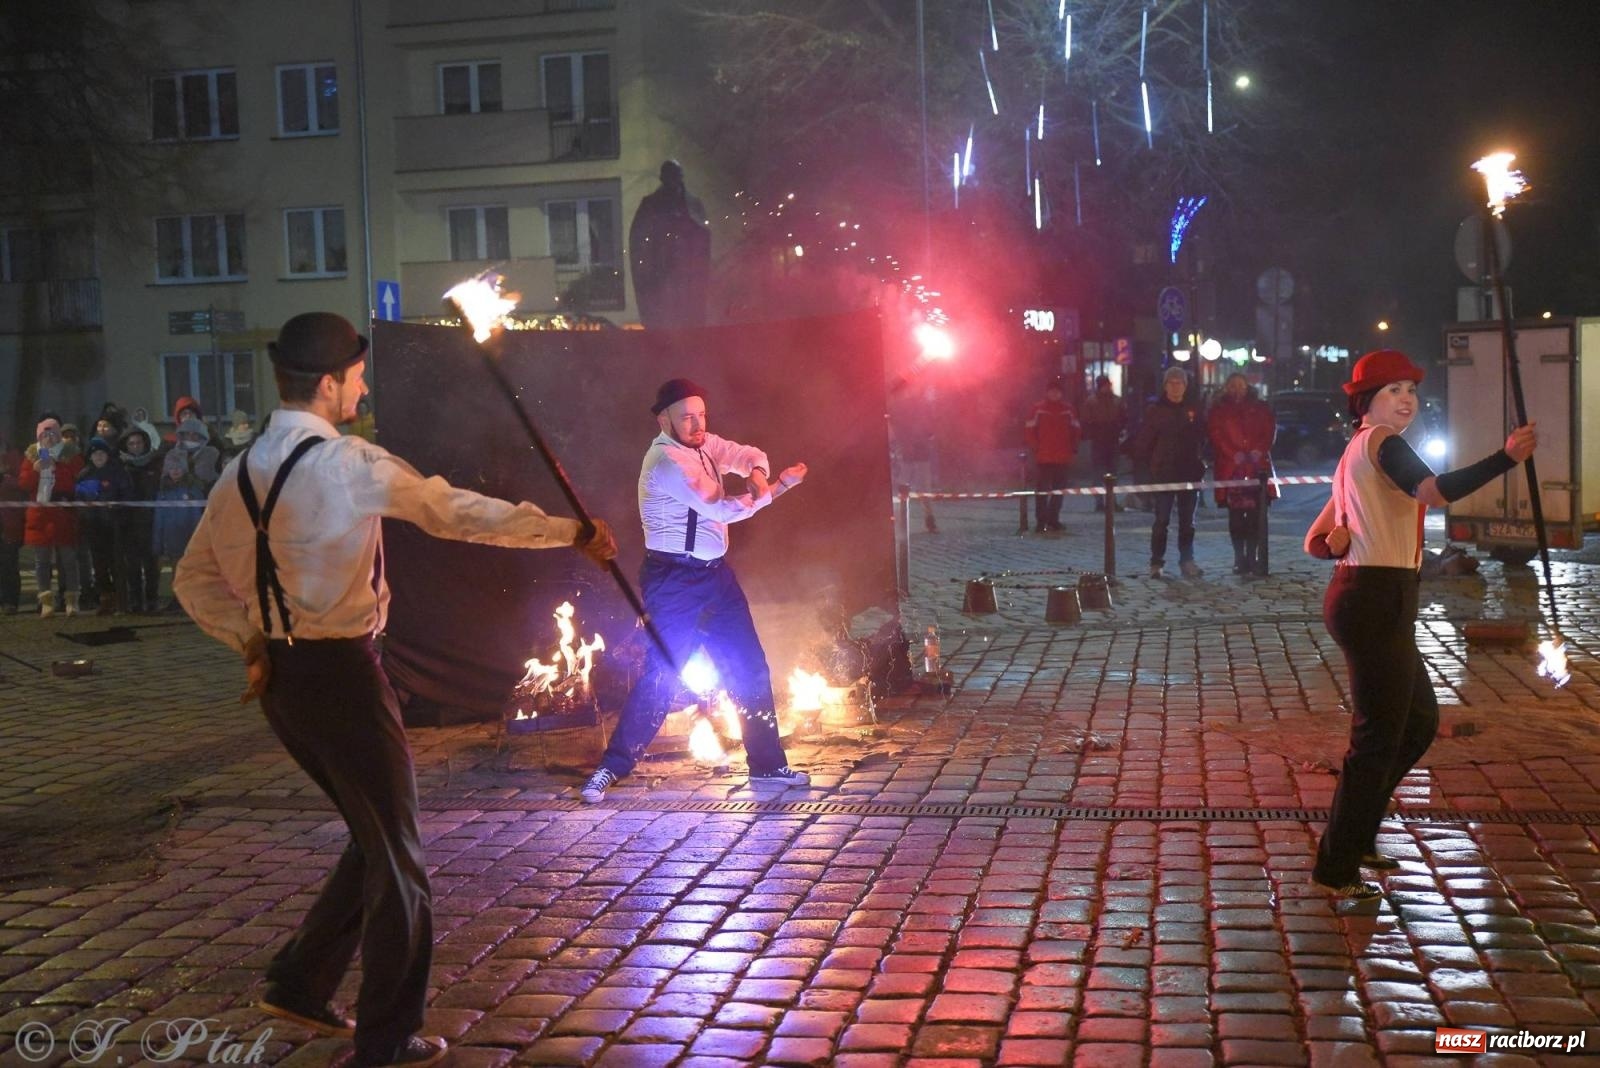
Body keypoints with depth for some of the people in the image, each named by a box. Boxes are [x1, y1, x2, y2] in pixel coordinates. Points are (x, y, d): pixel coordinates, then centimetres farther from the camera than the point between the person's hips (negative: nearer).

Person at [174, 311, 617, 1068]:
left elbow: (194, 580, 12)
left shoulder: (242, 473, 7)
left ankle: (300, 984, 27)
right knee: (395, 852, 6)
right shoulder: (349, 464, -16)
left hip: (281, 676, 8)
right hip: (341, 674, -8)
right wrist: (572, 532, -4)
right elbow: (462, 514, -12)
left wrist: (252, 642, 8)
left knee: (377, 836, 22)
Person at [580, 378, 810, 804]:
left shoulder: (702, 445, 8)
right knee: (661, 677, -10)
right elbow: (722, 509, -20)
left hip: (716, 575, 9)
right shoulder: (666, 461, -18)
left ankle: (767, 764, 20)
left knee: (750, 669, 10)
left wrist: (758, 475, -3)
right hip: (675, 580, -9)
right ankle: (611, 768, 0)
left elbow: (749, 455, 21)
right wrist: (776, 488, -8)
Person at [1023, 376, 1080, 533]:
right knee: (1041, 491, -4)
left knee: (1059, 491, 9)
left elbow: (1075, 431, 12)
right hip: (1043, 459, -3)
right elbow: (1028, 431, -2)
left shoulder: (1068, 410, 6)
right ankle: (1040, 521, -2)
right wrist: (1035, 448, -8)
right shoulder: (1038, 410, -2)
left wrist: (1073, 451, 6)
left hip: (1063, 459, 3)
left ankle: (1053, 520, 19)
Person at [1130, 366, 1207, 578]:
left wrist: (1199, 463, 5)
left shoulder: (1194, 410, 7)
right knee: (1161, 521, -1)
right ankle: (1157, 563, 4)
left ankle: (1187, 561, 15)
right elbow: (1143, 443, -1)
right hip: (1163, 474, -3)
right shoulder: (1155, 411, -1)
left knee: (1187, 522, 9)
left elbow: (1203, 440, 13)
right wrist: (1151, 464, -3)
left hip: (1190, 473, 3)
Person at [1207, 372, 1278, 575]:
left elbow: (1270, 430, 7)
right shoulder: (1219, 411, 11)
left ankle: (1253, 557, 1)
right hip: (1230, 468, -1)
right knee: (1236, 516, -3)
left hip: (1257, 466, 1)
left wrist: (1259, 451, -9)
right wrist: (1234, 455, -11)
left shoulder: (1261, 408, 16)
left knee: (1256, 515, -3)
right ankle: (1240, 559, 0)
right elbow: (1215, 434, 0)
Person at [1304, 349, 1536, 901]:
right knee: (1378, 736, -3)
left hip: (1370, 601, 10)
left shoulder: (1357, 453, 21)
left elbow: (1316, 542, 17)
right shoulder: (1380, 442, -9)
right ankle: (1336, 868, 6)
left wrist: (1345, 544, -3)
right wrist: (1506, 458, -33)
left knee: (1419, 721, 21)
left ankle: (1356, 835, 29)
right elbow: (1434, 491, -29)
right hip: (1376, 602, -10)